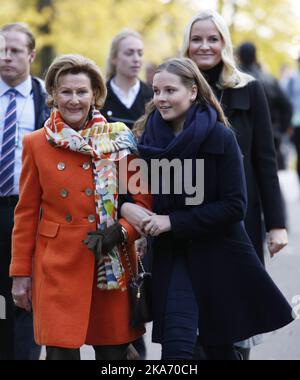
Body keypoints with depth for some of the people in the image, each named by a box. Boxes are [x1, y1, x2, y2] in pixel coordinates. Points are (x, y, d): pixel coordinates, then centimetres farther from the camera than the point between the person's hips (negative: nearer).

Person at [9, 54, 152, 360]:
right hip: (58, 265, -1)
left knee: (114, 352, 6)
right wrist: (20, 272, 4)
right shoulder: (36, 144, 3)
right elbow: (26, 213, 6)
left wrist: (120, 232, -14)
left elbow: (143, 202, 4)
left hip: (113, 264, 1)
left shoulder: (119, 141, 3)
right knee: (61, 350, -5)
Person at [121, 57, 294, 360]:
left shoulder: (219, 137, -11)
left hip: (219, 254, -2)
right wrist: (125, 207, -15)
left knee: (219, 346, 11)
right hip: (171, 255, 2)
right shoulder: (148, 137, 0)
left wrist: (173, 221, -18)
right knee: (176, 346, -14)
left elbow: (235, 206, -14)